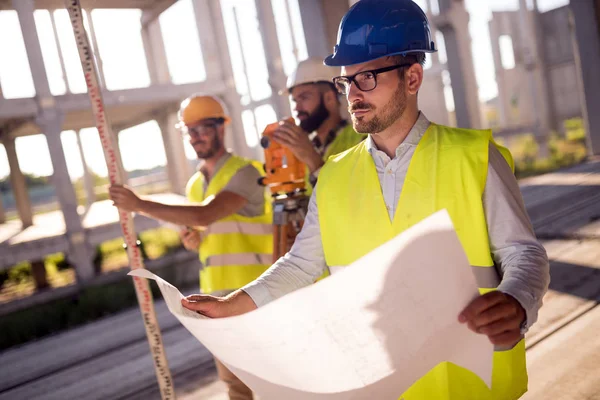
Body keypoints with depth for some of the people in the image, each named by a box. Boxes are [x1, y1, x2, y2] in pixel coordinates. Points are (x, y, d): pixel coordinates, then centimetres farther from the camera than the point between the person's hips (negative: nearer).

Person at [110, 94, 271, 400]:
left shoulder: (243, 172, -12)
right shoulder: (195, 184, 13)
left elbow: (205, 216, -25)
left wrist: (140, 205, -21)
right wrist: (192, 240, -1)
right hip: (215, 293, 8)